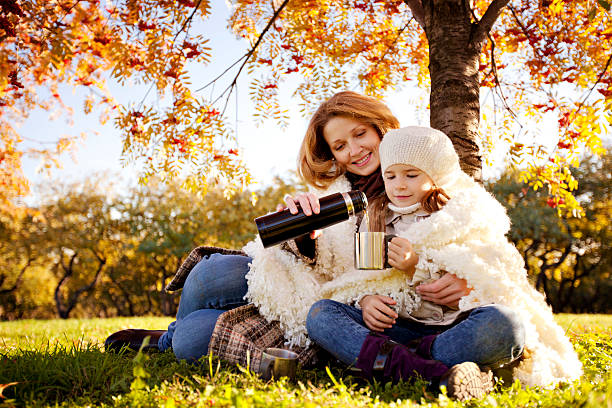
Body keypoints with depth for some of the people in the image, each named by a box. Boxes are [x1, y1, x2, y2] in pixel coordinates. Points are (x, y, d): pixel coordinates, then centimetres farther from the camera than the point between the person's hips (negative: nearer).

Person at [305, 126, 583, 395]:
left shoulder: (465, 217, 7)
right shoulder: (378, 220, 19)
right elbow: (360, 280, 15)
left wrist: (418, 265, -14)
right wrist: (365, 299, -9)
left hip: (453, 324, -3)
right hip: (400, 326, 3)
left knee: (505, 323, -35)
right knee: (320, 313, -22)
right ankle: (435, 372, -40)